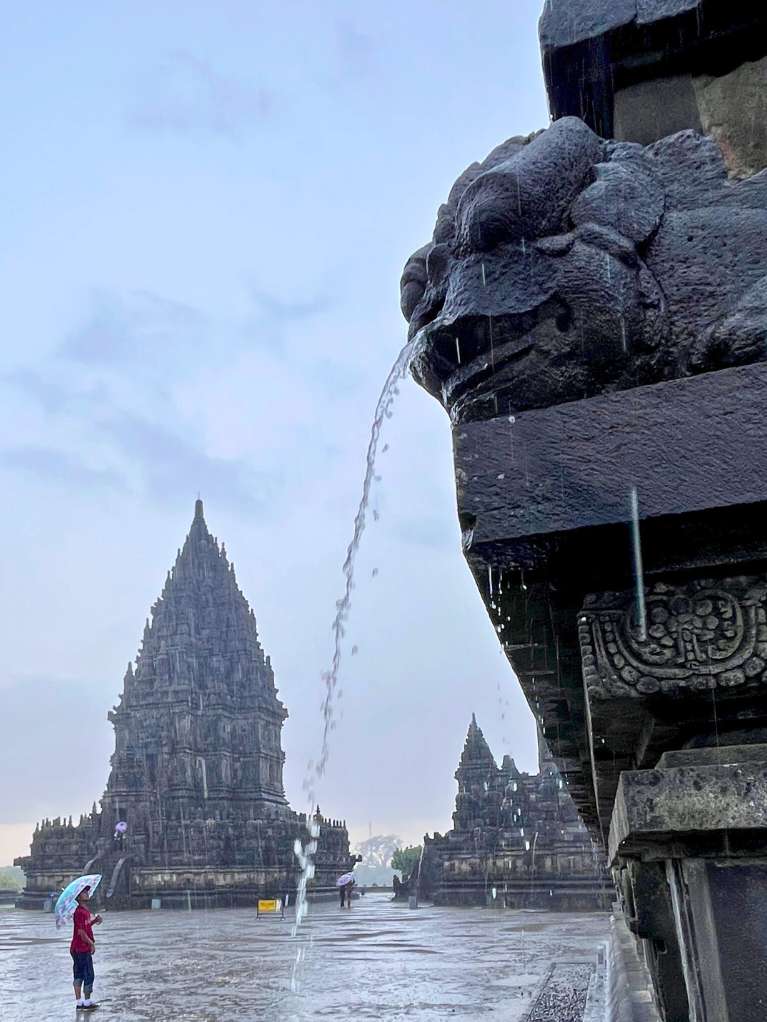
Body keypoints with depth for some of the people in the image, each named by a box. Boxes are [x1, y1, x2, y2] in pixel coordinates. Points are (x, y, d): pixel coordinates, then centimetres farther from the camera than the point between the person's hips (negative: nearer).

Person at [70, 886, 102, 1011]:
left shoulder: (85, 910, 11)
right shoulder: (80, 912, -20)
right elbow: (80, 931, -22)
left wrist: (95, 920, 3)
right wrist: (91, 943, -14)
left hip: (76, 949, 9)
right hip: (82, 949, -9)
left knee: (78, 975, 12)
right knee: (88, 975, 0)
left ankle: (79, 1002, 18)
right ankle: (87, 1002, 8)